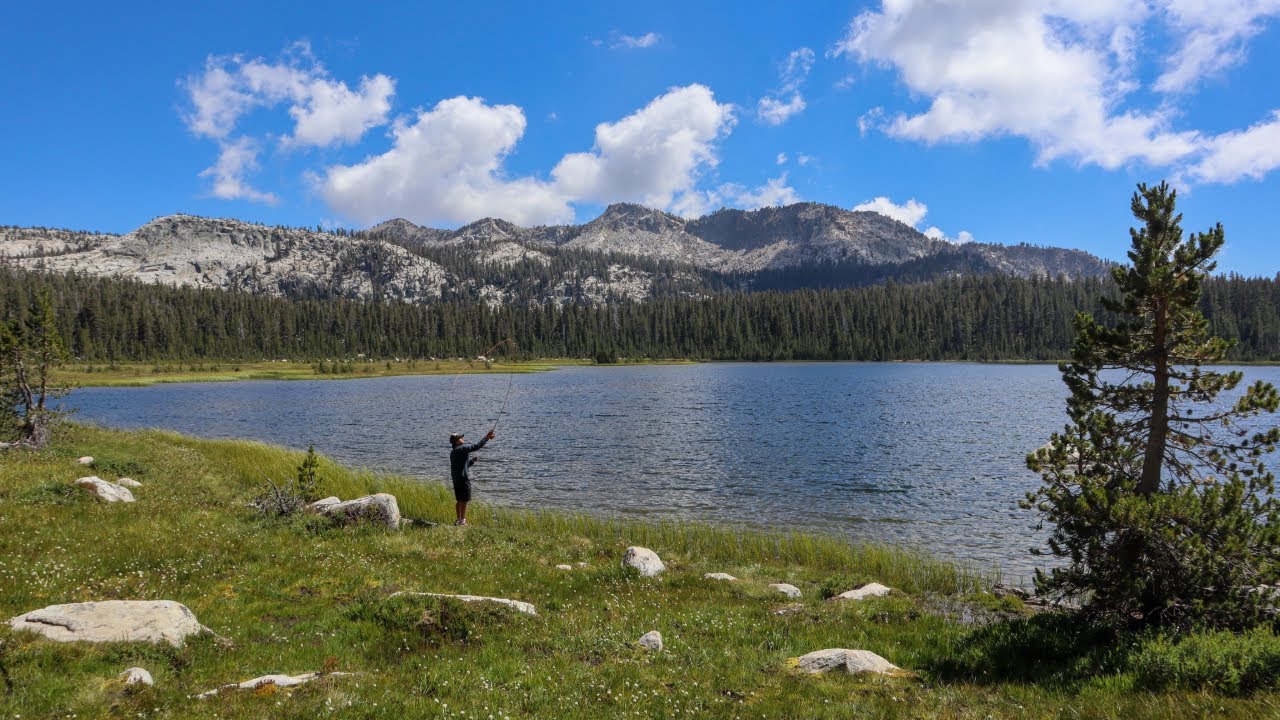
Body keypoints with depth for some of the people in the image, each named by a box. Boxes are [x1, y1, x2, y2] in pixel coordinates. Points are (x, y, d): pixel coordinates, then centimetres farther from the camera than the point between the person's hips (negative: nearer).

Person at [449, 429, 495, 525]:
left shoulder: (452, 452, 15)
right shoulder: (462, 449, -12)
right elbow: (477, 446, -17)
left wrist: (472, 460, 17)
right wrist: (487, 437, -11)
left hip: (456, 479, 9)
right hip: (463, 479, -9)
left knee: (459, 500, 15)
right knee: (464, 501, -2)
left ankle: (459, 519, 20)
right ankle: (462, 520, 0)